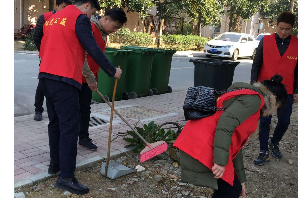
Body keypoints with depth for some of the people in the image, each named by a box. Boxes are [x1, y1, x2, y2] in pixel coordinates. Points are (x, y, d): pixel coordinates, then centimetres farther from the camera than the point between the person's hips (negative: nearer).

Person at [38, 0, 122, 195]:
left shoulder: (53, 18, 21)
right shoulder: (80, 18, -5)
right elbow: (93, 50, -11)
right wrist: (112, 71, 0)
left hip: (46, 75, 9)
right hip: (64, 79, -9)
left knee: (55, 122, 17)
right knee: (70, 126, -7)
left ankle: (55, 163, 27)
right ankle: (66, 177, -6)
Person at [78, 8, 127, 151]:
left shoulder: (103, 33, 10)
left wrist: (94, 77, 16)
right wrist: (90, 78, -21)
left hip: (89, 78, 8)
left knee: (85, 108, 12)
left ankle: (83, 138, 21)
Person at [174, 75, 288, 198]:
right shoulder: (254, 99, -4)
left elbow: (236, 144, 29)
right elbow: (226, 122, -22)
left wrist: (240, 179, 32)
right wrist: (221, 161, -25)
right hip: (203, 147, -10)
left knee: (232, 186, 19)